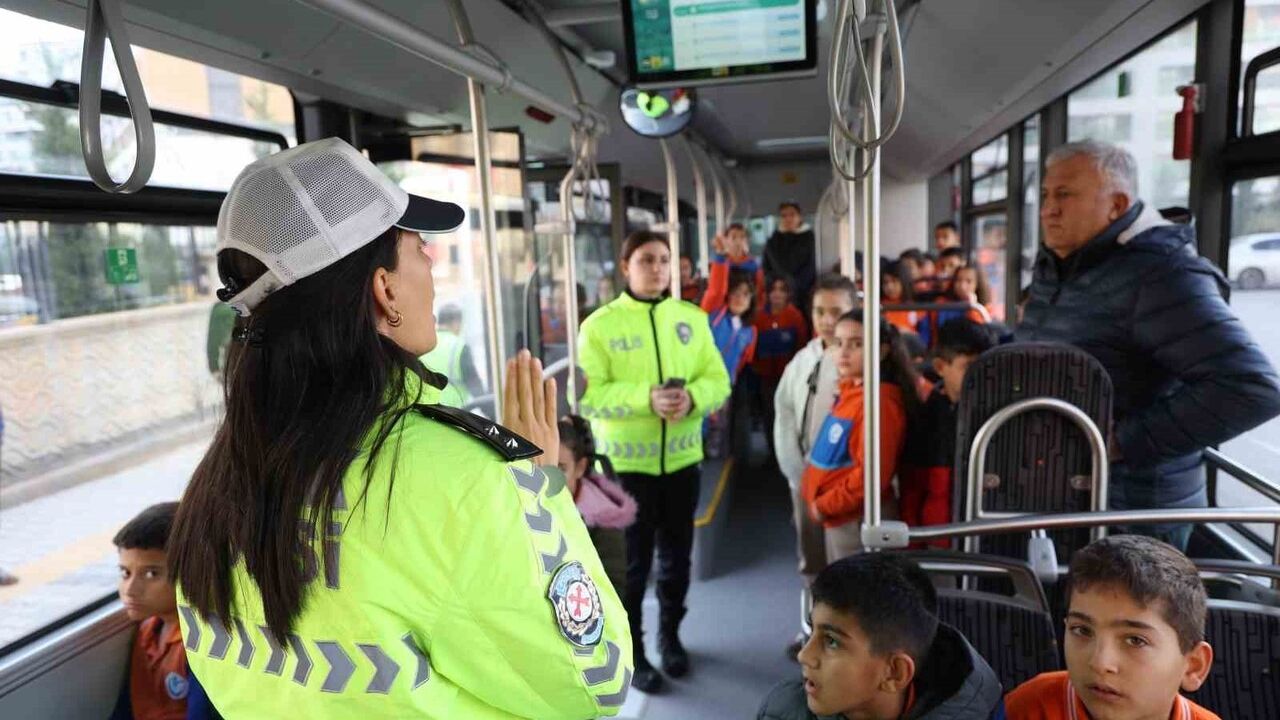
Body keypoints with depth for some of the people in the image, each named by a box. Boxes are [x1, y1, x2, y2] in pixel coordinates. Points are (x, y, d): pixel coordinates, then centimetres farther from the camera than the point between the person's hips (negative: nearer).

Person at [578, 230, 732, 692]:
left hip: (682, 458, 4)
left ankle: (670, 636, 40)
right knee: (631, 562, 9)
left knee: (676, 557, 18)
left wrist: (692, 395, -20)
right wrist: (646, 397, -27)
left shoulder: (692, 318, 3)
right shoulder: (600, 324, -8)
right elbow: (588, 396, -15)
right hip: (625, 463, -3)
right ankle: (631, 652, 27)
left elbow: (719, 381, 1)